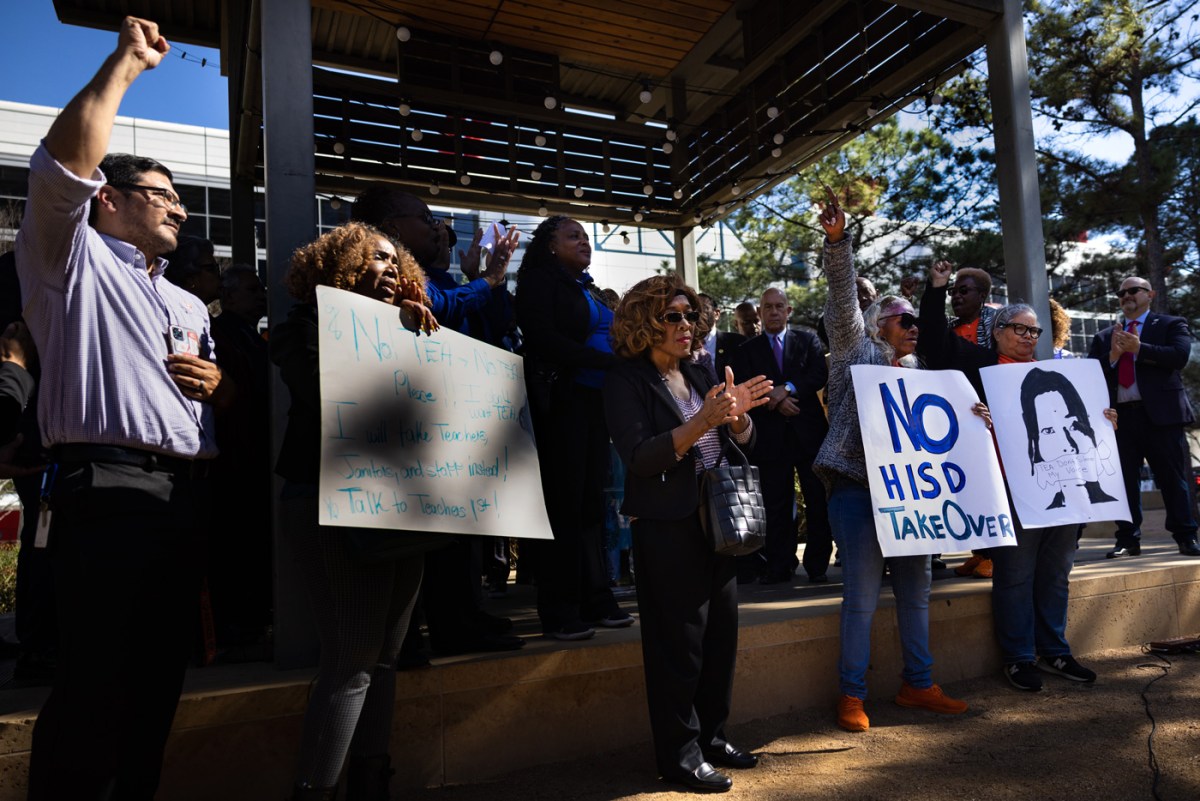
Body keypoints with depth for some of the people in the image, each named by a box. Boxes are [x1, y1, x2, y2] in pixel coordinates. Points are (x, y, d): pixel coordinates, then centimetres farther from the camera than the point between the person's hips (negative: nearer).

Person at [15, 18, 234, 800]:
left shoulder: (189, 305, 26)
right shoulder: (75, 260, 6)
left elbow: (221, 389, 30)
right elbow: (64, 164, -12)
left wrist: (218, 383, 5)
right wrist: (126, 61, -3)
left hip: (186, 496, 7)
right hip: (110, 488, -7)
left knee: (160, 678, 13)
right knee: (93, 683, -6)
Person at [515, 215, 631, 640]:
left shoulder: (587, 288, 22)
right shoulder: (541, 280, -1)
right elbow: (543, 339, -14)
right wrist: (607, 361, -16)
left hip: (593, 401, 7)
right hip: (562, 401, -7)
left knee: (591, 502, 8)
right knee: (564, 504, -6)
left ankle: (595, 601, 15)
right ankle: (559, 613, 2)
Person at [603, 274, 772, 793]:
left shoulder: (697, 376, 13)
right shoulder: (627, 381, -7)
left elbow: (742, 445, 11)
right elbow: (638, 458, -18)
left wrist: (735, 414, -12)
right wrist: (700, 422, -26)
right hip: (667, 529, -7)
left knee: (722, 633, 12)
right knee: (680, 642, -1)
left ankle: (711, 736, 28)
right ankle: (680, 755, 14)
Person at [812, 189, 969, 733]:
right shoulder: (856, 349, 7)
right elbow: (843, 296, -7)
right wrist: (837, 241, -19)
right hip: (857, 488, -6)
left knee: (916, 590, 10)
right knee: (862, 595, -5)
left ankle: (917, 684, 25)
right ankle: (851, 694, 6)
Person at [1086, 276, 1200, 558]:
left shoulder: (1171, 325, 10)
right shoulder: (1104, 337, 17)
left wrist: (1138, 349, -14)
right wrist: (1113, 355, -9)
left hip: (1160, 413, -3)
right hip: (1120, 416, 3)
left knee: (1173, 478, 2)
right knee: (1124, 480, 3)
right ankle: (1128, 540, 9)